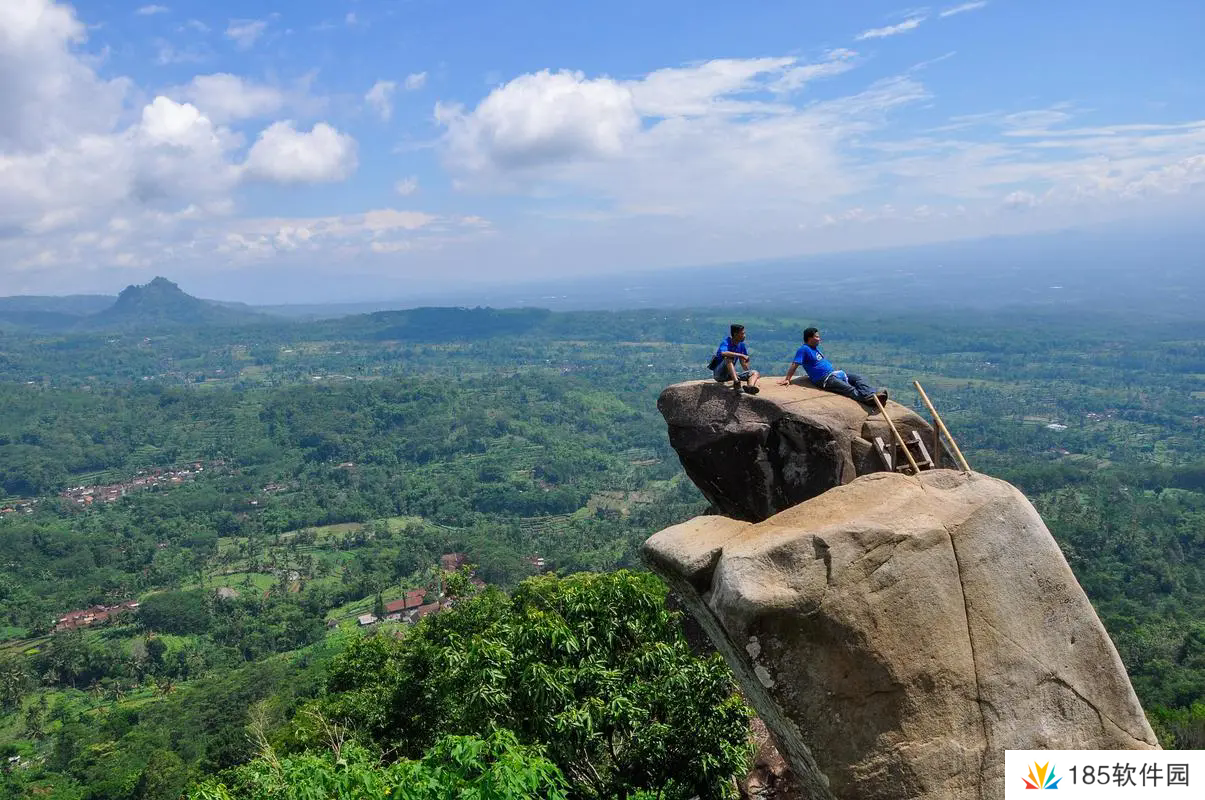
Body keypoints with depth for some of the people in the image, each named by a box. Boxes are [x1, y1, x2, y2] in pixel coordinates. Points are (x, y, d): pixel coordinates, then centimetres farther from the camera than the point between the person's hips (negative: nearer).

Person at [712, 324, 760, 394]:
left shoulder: (741, 345, 6)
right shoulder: (726, 342, -15)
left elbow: (744, 363, 14)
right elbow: (723, 353, -38)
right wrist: (741, 355, -34)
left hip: (731, 374, 7)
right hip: (719, 373, -7)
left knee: (756, 373, -9)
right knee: (729, 358, -33)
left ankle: (749, 387, -43)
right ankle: (736, 383, -50)